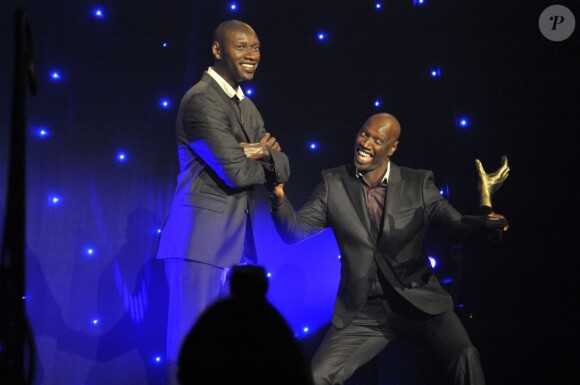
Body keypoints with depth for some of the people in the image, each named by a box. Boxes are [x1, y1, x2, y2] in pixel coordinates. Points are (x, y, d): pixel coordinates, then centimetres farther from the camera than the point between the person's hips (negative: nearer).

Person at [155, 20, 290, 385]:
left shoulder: (248, 108, 18)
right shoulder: (201, 100, -11)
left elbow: (282, 169, 11)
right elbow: (236, 172, -17)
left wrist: (265, 152, -10)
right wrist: (267, 156, 3)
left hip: (239, 244, 9)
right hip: (202, 240, -9)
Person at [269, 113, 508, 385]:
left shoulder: (419, 184, 2)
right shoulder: (334, 183, 3)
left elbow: (460, 227, -3)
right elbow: (293, 231, 0)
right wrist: (279, 198, -21)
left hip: (418, 300, -1)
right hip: (362, 311, 1)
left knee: (465, 357, -25)